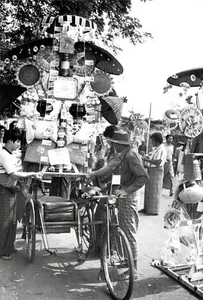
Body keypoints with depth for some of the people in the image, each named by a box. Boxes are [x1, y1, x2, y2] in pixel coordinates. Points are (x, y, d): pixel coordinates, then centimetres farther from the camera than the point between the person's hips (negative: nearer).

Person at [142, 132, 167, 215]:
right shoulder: (155, 148, 12)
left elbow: (158, 162, -25)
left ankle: (154, 210, 7)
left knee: (154, 191, -2)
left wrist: (147, 160, -20)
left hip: (157, 171, -9)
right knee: (148, 190, 13)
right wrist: (147, 157, 8)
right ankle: (147, 208, 23)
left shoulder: (162, 150, -17)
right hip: (151, 170, 9)